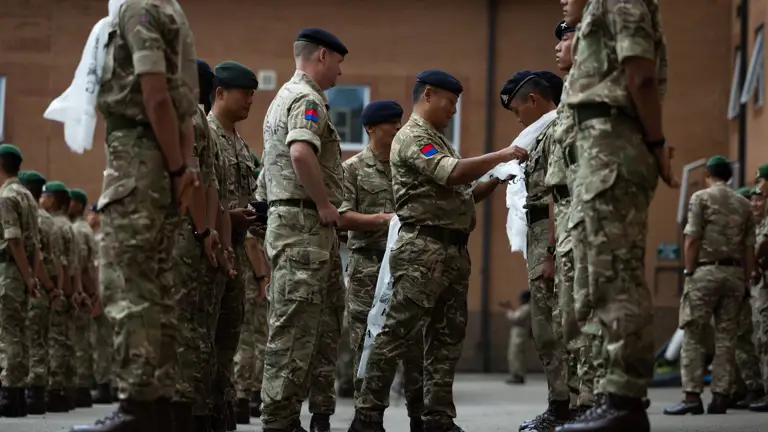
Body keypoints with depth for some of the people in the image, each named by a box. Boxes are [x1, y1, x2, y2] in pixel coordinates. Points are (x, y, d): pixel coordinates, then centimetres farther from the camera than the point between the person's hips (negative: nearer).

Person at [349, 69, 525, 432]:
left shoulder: (439, 141, 23)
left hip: (454, 251, 10)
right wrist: (501, 156, -12)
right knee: (398, 335, -9)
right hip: (423, 249, -10)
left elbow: (463, 195, 23)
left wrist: (496, 178, 8)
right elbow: (453, 173, -20)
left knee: (447, 338, 8)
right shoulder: (412, 137, -6)